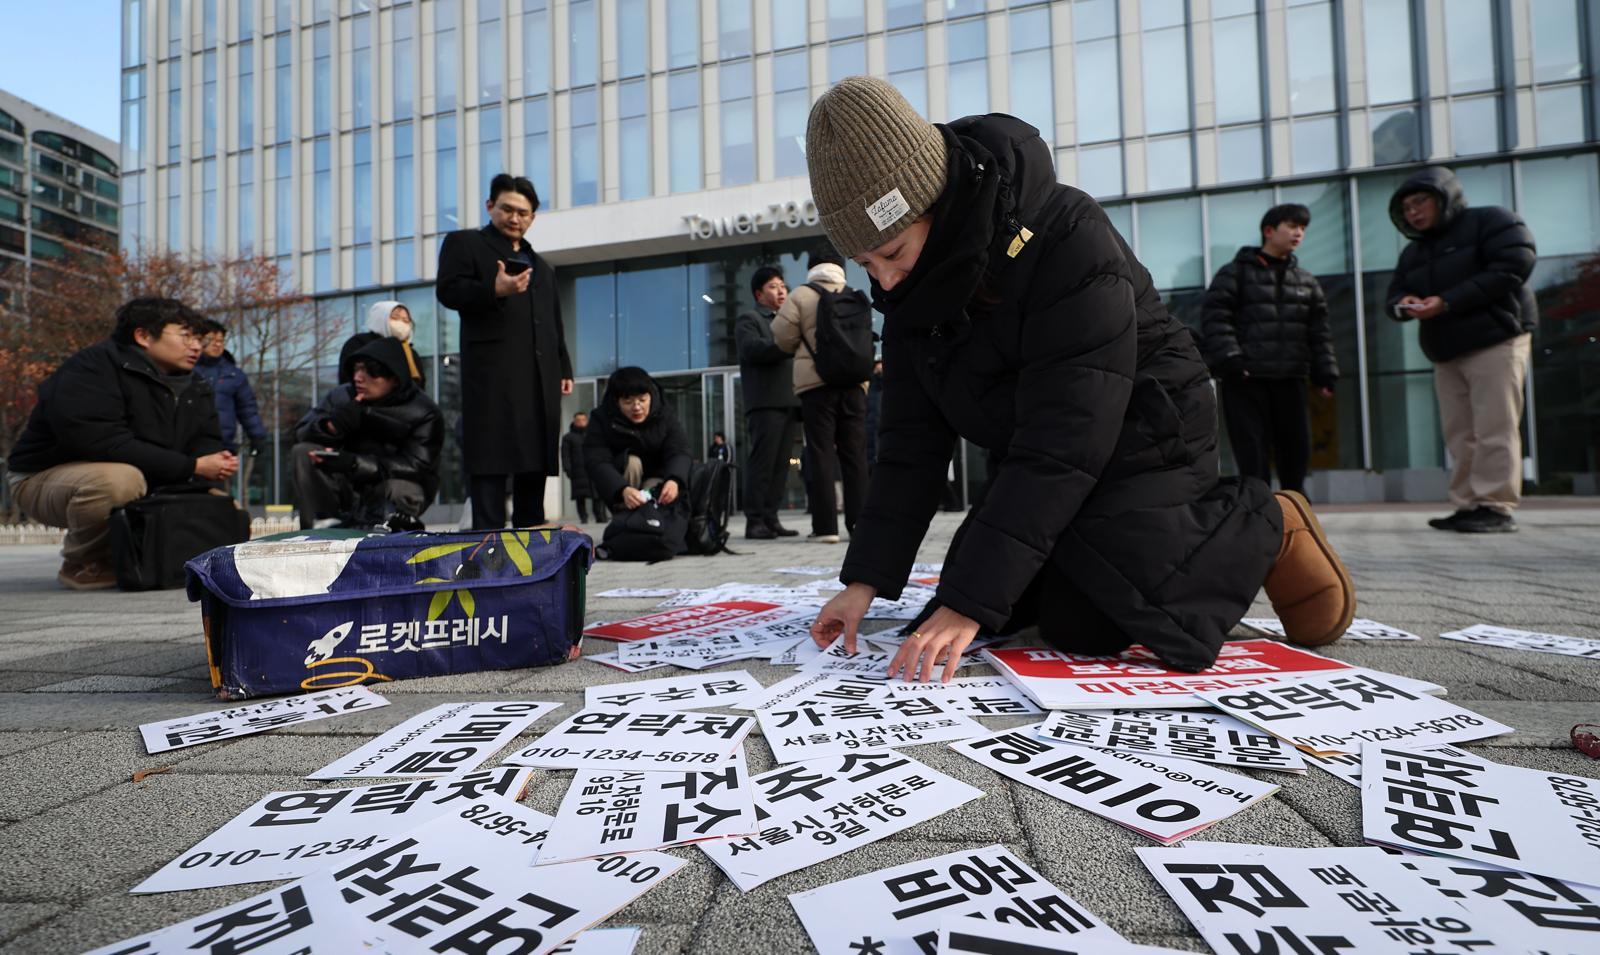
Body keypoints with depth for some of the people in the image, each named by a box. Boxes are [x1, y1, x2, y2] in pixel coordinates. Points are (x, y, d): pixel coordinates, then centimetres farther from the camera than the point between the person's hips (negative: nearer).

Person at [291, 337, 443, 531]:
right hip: (349, 484, 5)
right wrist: (332, 426, -30)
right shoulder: (343, 396, -3)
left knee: (400, 490, -38)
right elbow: (302, 433, -5)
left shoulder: (424, 413, -15)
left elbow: (416, 466, -23)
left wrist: (355, 463, -35)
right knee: (303, 453, -15)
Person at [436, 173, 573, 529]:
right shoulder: (464, 243, 10)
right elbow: (447, 290, -5)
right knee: (490, 459, -10)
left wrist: (564, 367, 16)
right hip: (492, 374, -6)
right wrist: (494, 291, -21)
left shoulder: (541, 266, 29)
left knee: (536, 458, 7)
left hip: (539, 376, 7)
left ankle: (531, 534, 14)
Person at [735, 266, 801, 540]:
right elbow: (754, 349, -14)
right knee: (762, 462, -11)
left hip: (789, 402, 7)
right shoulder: (749, 320, 6)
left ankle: (770, 518, 4)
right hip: (765, 402, -7)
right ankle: (754, 521, -10)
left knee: (780, 464, 3)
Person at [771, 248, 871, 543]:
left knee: (821, 453, -2)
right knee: (855, 454, 5)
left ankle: (826, 526, -5)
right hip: (853, 382, 3)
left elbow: (782, 337, 0)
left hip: (816, 382, -3)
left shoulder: (801, 295, 2)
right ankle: (859, 522, 5)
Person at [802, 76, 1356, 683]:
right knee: (991, 609, 3)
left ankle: (1263, 529, 4)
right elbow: (912, 441, -6)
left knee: (1086, 626, -22)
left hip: (1140, 443, -7)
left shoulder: (1070, 244, -30)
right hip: (1033, 462, 7)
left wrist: (968, 601, -35)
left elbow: (1063, 445, -33)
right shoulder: (911, 286, -7)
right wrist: (866, 580, -11)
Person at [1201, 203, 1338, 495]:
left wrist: (1325, 372, 8)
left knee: (1296, 449, 11)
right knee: (1253, 455, -5)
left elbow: (1319, 332, 17)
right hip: (1245, 379, -6)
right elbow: (1216, 319, -10)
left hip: (1290, 380, 6)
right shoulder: (1235, 273, 1)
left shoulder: (1307, 281, 18)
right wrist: (1228, 359, -20)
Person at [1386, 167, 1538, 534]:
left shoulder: (1490, 220, 1)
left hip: (1495, 340, -6)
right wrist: (1403, 305, -9)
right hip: (1446, 354, 6)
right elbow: (1394, 293, 17)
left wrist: (1447, 302, -18)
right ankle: (1467, 507, 3)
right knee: (1459, 435, 1)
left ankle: (1496, 508, -9)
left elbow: (1514, 267, -12)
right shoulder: (1413, 252, 21)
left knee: (1494, 429, -10)